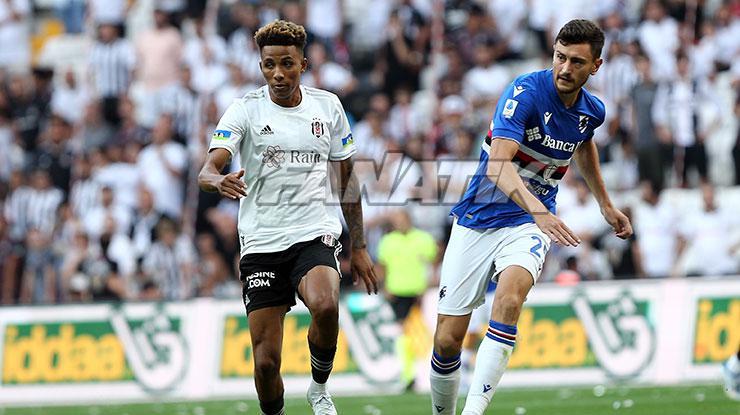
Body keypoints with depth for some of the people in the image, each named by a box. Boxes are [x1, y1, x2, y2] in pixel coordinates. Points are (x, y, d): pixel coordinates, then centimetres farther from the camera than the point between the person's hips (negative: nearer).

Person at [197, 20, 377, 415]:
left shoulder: (327, 106, 5)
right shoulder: (246, 109, -3)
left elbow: (347, 178, 14)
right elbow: (207, 170, -16)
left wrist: (359, 247, 12)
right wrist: (219, 181, -40)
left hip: (315, 234, 1)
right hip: (261, 244, 0)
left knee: (325, 306, -31)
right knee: (266, 361, -6)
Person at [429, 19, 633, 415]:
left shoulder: (591, 110, 1)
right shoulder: (527, 92, -19)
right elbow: (498, 164, -33)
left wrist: (605, 204, 34)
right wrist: (536, 208, -48)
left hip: (529, 224, 2)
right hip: (478, 219, -2)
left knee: (510, 295, -32)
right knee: (447, 339, -4)